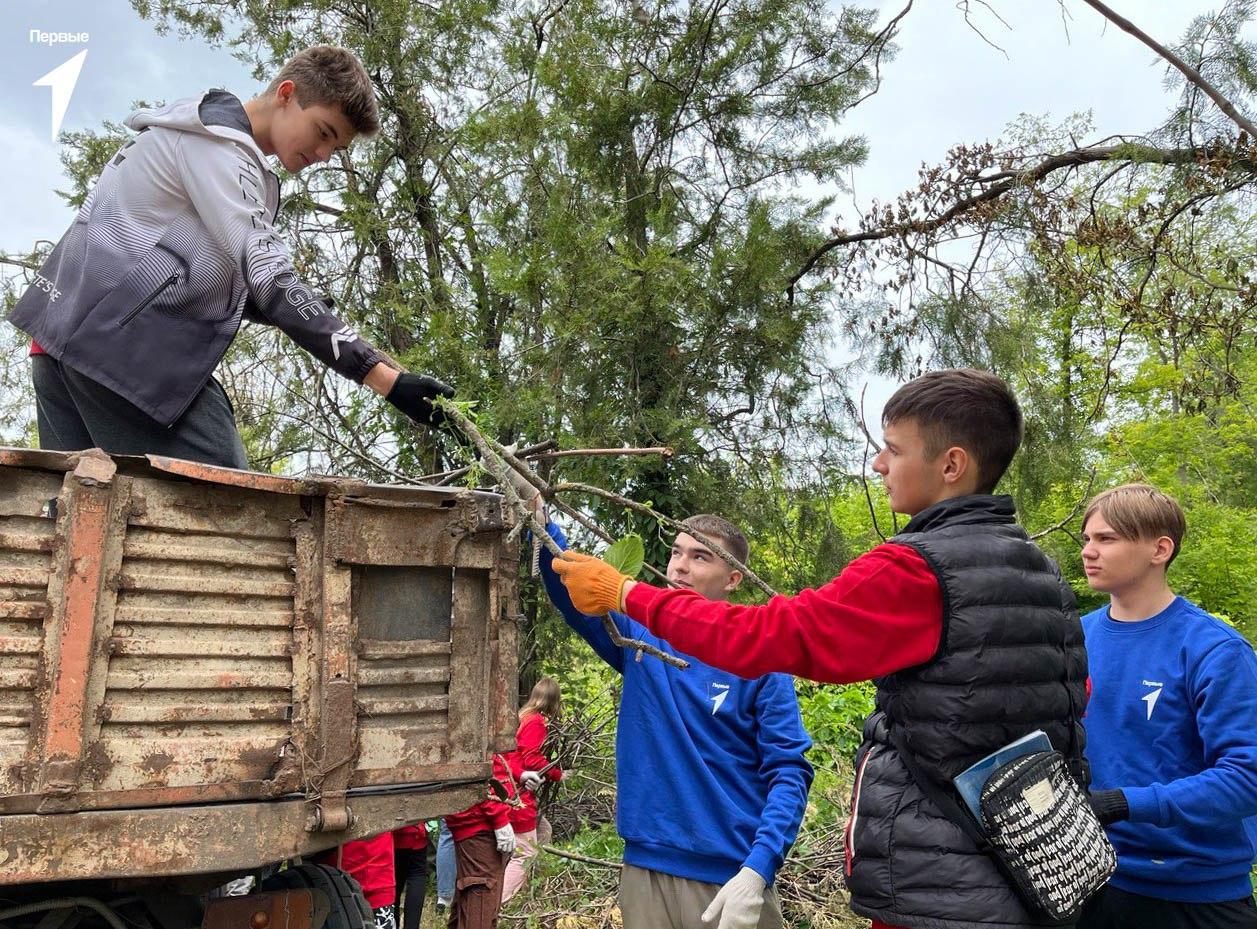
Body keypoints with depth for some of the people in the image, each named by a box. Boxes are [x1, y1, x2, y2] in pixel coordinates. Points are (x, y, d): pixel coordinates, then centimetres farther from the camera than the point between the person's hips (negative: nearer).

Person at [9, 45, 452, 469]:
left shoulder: (200, 136, 24)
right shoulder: (218, 142, -8)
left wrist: (298, 312, 4)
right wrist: (388, 379, -25)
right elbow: (269, 277, -19)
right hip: (124, 344, -10)